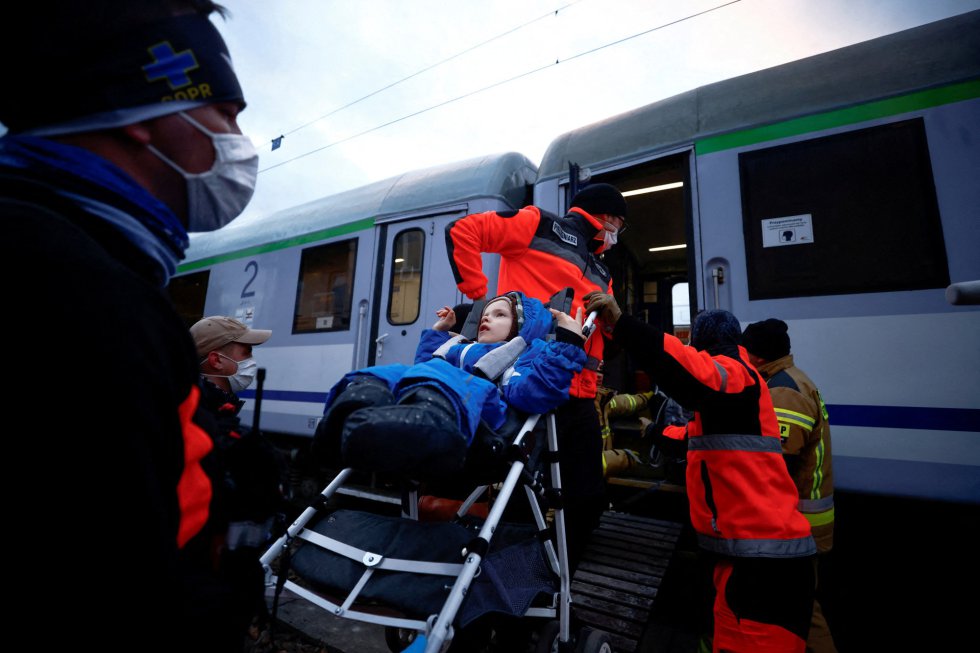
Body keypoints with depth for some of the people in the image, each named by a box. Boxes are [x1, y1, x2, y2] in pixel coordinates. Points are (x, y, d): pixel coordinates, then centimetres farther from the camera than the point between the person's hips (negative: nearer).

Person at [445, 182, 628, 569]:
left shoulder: (601, 275, 26)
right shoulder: (540, 225, 4)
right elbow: (463, 231, -3)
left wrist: (588, 387, 7)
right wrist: (479, 295, -8)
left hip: (578, 397, 9)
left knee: (588, 498, 14)